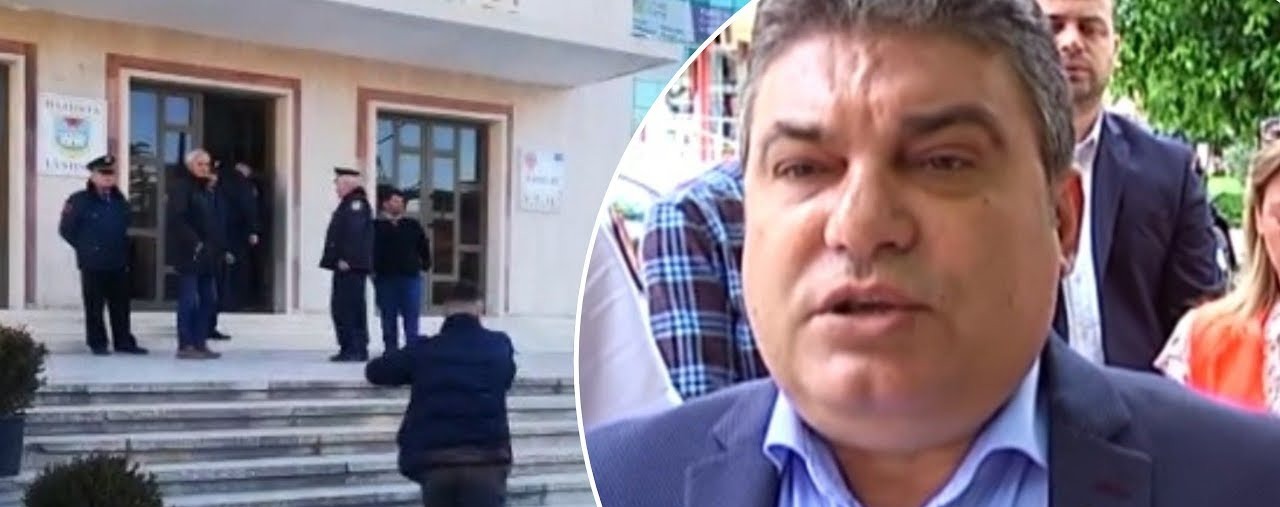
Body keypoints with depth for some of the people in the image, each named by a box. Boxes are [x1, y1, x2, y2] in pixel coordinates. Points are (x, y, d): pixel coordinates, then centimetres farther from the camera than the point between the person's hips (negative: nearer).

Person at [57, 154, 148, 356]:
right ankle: (97, 343, 9)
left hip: (118, 263, 5)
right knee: (95, 306, 1)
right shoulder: (79, 201, -8)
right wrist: (85, 247, -1)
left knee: (121, 305, 8)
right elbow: (66, 229, -3)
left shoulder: (120, 201, 9)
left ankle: (124, 341, 14)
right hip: (93, 264, -5)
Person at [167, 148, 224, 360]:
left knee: (208, 299, 10)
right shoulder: (180, 186, -8)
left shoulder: (208, 189, 18)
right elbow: (176, 219, -19)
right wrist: (194, 243, -23)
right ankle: (185, 345, -1)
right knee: (189, 300, -6)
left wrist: (222, 247, 10)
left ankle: (200, 343, 16)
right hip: (189, 253, -9)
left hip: (208, 253, 9)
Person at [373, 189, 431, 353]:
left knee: (411, 316, -2)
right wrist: (373, 269, -9)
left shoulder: (412, 225, 10)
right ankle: (390, 348, 10)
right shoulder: (377, 226, 2)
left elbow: (424, 246, 17)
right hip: (385, 278, -1)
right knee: (388, 318, 4)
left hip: (410, 276, 1)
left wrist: (425, 264, 12)